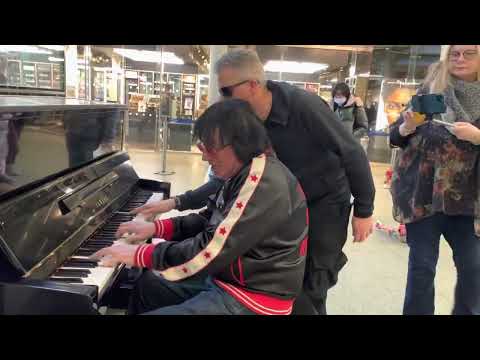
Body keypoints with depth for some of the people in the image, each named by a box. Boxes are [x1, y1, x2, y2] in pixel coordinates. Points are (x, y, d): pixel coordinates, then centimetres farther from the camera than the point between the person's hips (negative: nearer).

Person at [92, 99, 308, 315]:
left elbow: (210, 252, -29)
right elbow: (209, 221, 15)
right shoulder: (244, 174, 7)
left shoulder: (265, 183, -26)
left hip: (249, 300, -10)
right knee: (146, 284, 19)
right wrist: (156, 227, 5)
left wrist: (138, 255, -20)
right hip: (226, 278, 10)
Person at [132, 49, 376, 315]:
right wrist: (178, 202, -10)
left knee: (309, 287, 1)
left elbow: (353, 154, -19)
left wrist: (364, 210, -13)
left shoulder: (304, 106, -28)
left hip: (325, 203, -5)